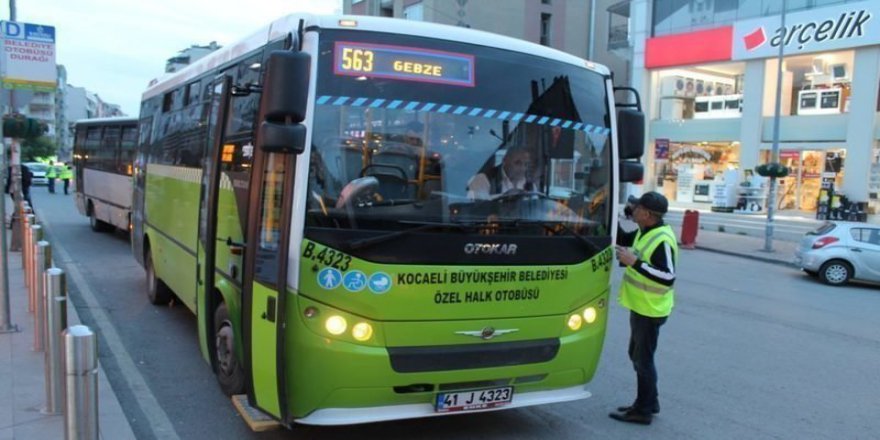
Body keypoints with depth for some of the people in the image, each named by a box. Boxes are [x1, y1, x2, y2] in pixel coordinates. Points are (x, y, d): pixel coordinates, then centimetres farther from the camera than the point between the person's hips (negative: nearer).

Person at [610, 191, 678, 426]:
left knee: (643, 359, 0)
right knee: (637, 355, 20)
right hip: (640, 307, 10)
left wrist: (634, 263, -30)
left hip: (650, 310, -10)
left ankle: (643, 411, 12)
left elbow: (668, 277, -28)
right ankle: (649, 401, 33)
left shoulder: (662, 240, -24)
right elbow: (622, 240, 20)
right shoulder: (644, 232, 6)